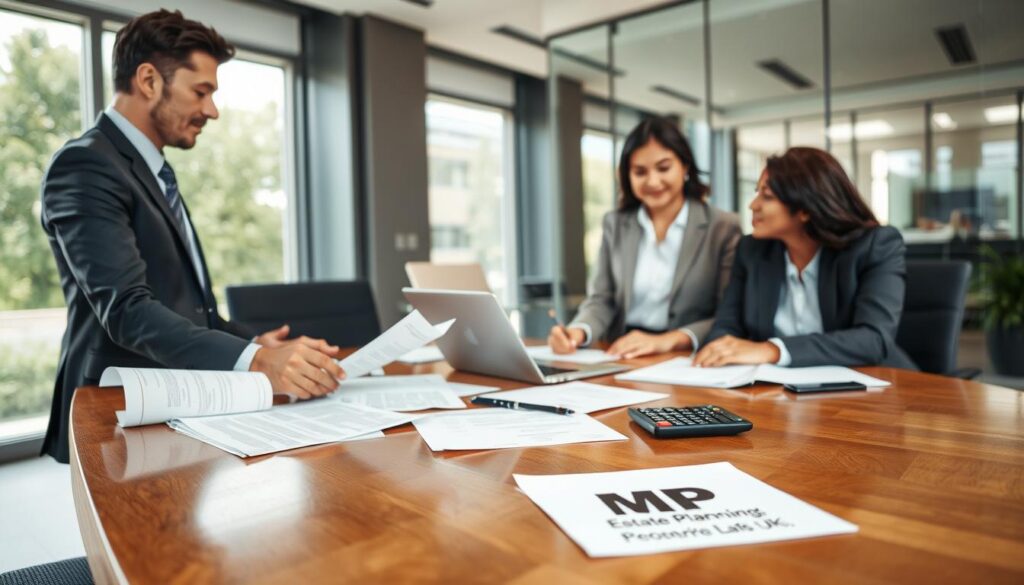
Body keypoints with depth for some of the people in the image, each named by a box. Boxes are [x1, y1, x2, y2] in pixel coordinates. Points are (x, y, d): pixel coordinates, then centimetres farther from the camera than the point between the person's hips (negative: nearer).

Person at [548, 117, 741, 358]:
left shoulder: (723, 228, -1)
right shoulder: (615, 224, 9)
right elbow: (602, 300, 6)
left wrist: (669, 340, -22)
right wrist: (578, 331, -16)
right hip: (622, 358, 3)